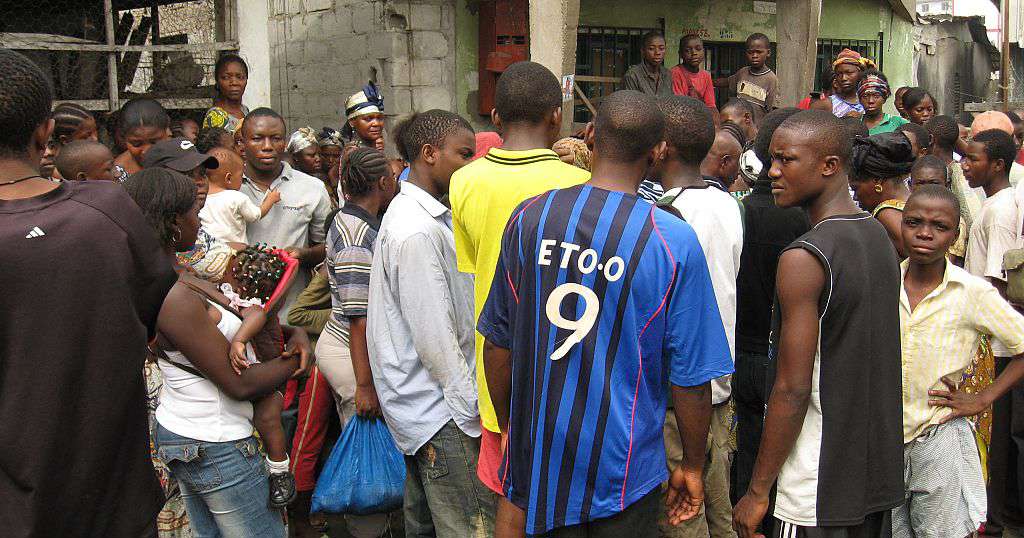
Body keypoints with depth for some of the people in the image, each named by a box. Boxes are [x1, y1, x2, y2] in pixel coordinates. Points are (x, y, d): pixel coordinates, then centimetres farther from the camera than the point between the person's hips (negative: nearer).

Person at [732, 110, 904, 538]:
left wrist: (757, 491, -13)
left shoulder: (804, 258, -21)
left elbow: (792, 390, -21)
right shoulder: (880, 236, 5)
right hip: (881, 475, 8)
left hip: (820, 493, -8)